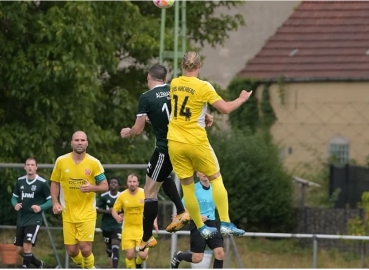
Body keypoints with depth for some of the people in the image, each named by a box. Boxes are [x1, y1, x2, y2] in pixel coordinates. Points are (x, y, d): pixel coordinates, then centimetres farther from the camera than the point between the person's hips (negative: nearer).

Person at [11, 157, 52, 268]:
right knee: (19, 250, 9)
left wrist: (41, 207, -22)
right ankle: (38, 264, 33)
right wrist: (15, 204, -7)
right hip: (21, 220, 6)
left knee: (27, 246, -19)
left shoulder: (42, 183, -9)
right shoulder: (20, 181, 5)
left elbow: (51, 200, -5)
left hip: (34, 220, -6)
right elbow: (14, 197, 15)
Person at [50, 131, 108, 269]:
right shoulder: (61, 161, -1)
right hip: (68, 214, 2)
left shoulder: (94, 163, -5)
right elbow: (54, 183, 9)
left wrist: (92, 188, -22)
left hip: (87, 213, -2)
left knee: (85, 248, -12)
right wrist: (55, 203, -4)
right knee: (72, 251, 3)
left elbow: (105, 186, -1)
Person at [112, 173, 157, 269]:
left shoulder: (145, 194, -7)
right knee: (130, 256, -5)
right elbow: (114, 210, 3)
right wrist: (117, 217, -20)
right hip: (128, 229, 1)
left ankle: (138, 263, 25)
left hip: (142, 228, -1)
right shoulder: (122, 196, -6)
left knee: (143, 255, -11)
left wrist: (154, 221, -6)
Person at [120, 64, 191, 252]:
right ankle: (181, 212, 16)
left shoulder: (146, 98, -9)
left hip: (165, 148, -6)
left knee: (150, 192, 6)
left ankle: (147, 238, 11)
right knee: (163, 176, 33)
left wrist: (127, 132, 17)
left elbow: (138, 129, -7)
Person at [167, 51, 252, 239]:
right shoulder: (203, 87, -11)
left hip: (175, 143, 4)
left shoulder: (174, 84, 4)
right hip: (196, 142, -4)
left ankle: (201, 228, 14)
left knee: (187, 186, 9)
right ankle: (225, 223, 2)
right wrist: (241, 99, 6)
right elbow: (226, 109, -10)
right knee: (216, 179, 10)